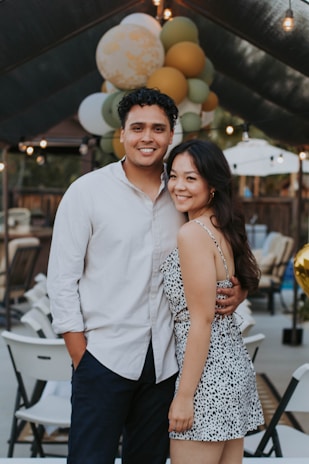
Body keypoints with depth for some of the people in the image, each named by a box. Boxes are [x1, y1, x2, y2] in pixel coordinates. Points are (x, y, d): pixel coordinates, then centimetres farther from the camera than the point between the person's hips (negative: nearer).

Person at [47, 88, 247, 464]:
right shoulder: (87, 191, -4)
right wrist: (80, 357, -9)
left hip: (163, 361, 4)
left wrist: (238, 289, -5)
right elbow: (61, 280, -5)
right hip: (103, 358, -4)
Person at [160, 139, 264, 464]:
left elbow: (202, 320, -19)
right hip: (233, 366, 9)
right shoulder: (224, 229, 9)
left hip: (207, 375, -9)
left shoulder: (193, 233, -17)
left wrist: (184, 396, -16)